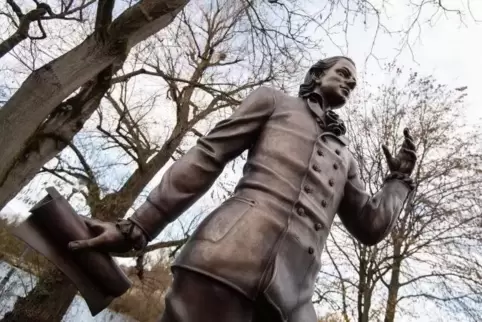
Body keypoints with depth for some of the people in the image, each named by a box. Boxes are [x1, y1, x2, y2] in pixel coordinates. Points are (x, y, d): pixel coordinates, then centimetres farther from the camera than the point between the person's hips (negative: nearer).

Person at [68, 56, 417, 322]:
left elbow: (370, 226, 29)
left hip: (291, 294, 6)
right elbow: (206, 158, 8)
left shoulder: (344, 157, 31)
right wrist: (136, 227, 2)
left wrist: (400, 177, 23)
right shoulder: (274, 100, 18)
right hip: (229, 259, -5)